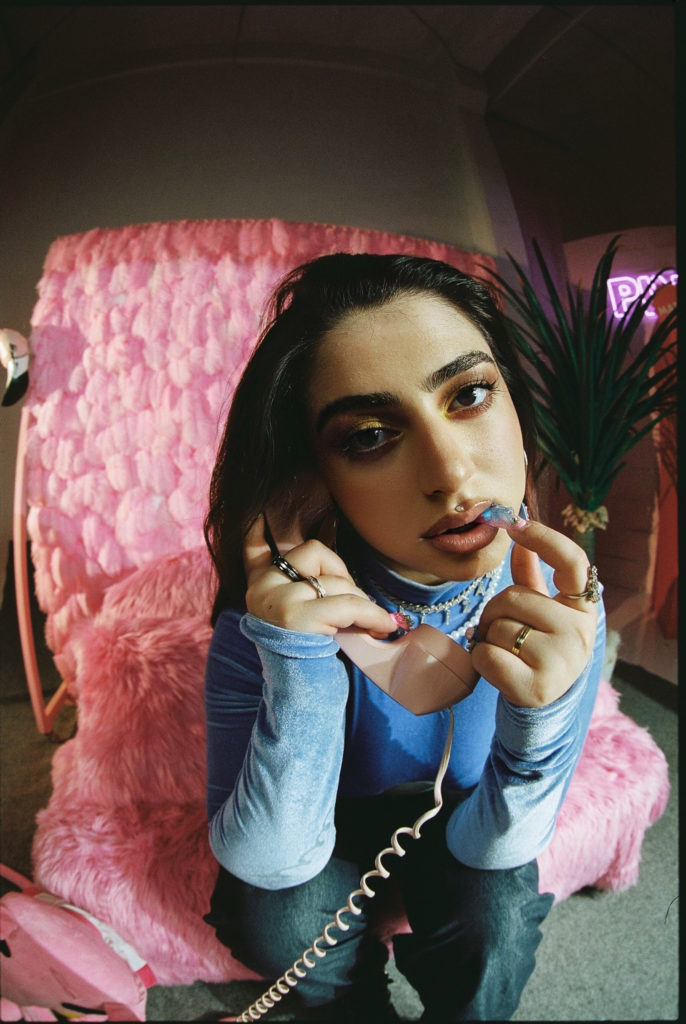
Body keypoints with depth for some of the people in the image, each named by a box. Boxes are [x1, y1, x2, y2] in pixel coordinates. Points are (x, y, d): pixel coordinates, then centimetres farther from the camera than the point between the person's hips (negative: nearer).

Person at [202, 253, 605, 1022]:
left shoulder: (561, 600, -27)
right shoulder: (266, 610, -30)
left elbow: (491, 844, -21)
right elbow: (271, 863, -26)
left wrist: (540, 718, -42)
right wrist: (299, 675, -43)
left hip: (457, 813, 1)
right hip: (329, 821, 0)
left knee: (496, 915, -26)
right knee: (279, 919, -26)